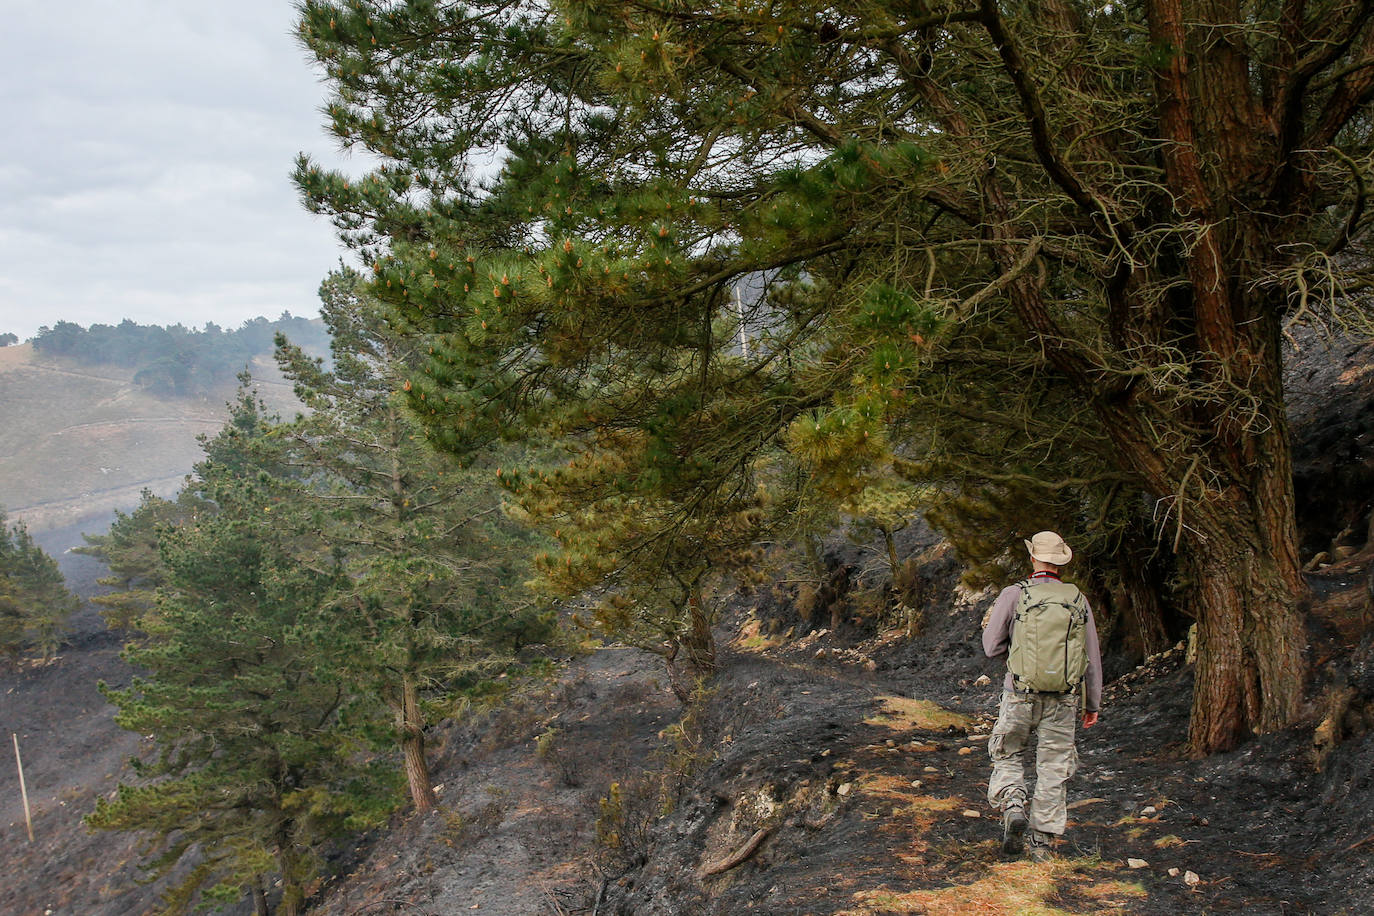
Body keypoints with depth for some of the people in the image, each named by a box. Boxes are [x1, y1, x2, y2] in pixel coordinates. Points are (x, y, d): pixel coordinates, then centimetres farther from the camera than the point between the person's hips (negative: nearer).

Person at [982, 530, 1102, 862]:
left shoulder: (1013, 594, -5)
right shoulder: (1078, 599, 2)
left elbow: (991, 646, -2)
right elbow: (1093, 657, 7)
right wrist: (1093, 703, 16)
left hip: (1021, 694, -2)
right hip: (1063, 699, 2)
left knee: (1007, 754, 16)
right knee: (1053, 767, 10)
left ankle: (1013, 806, -8)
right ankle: (1041, 841, 13)